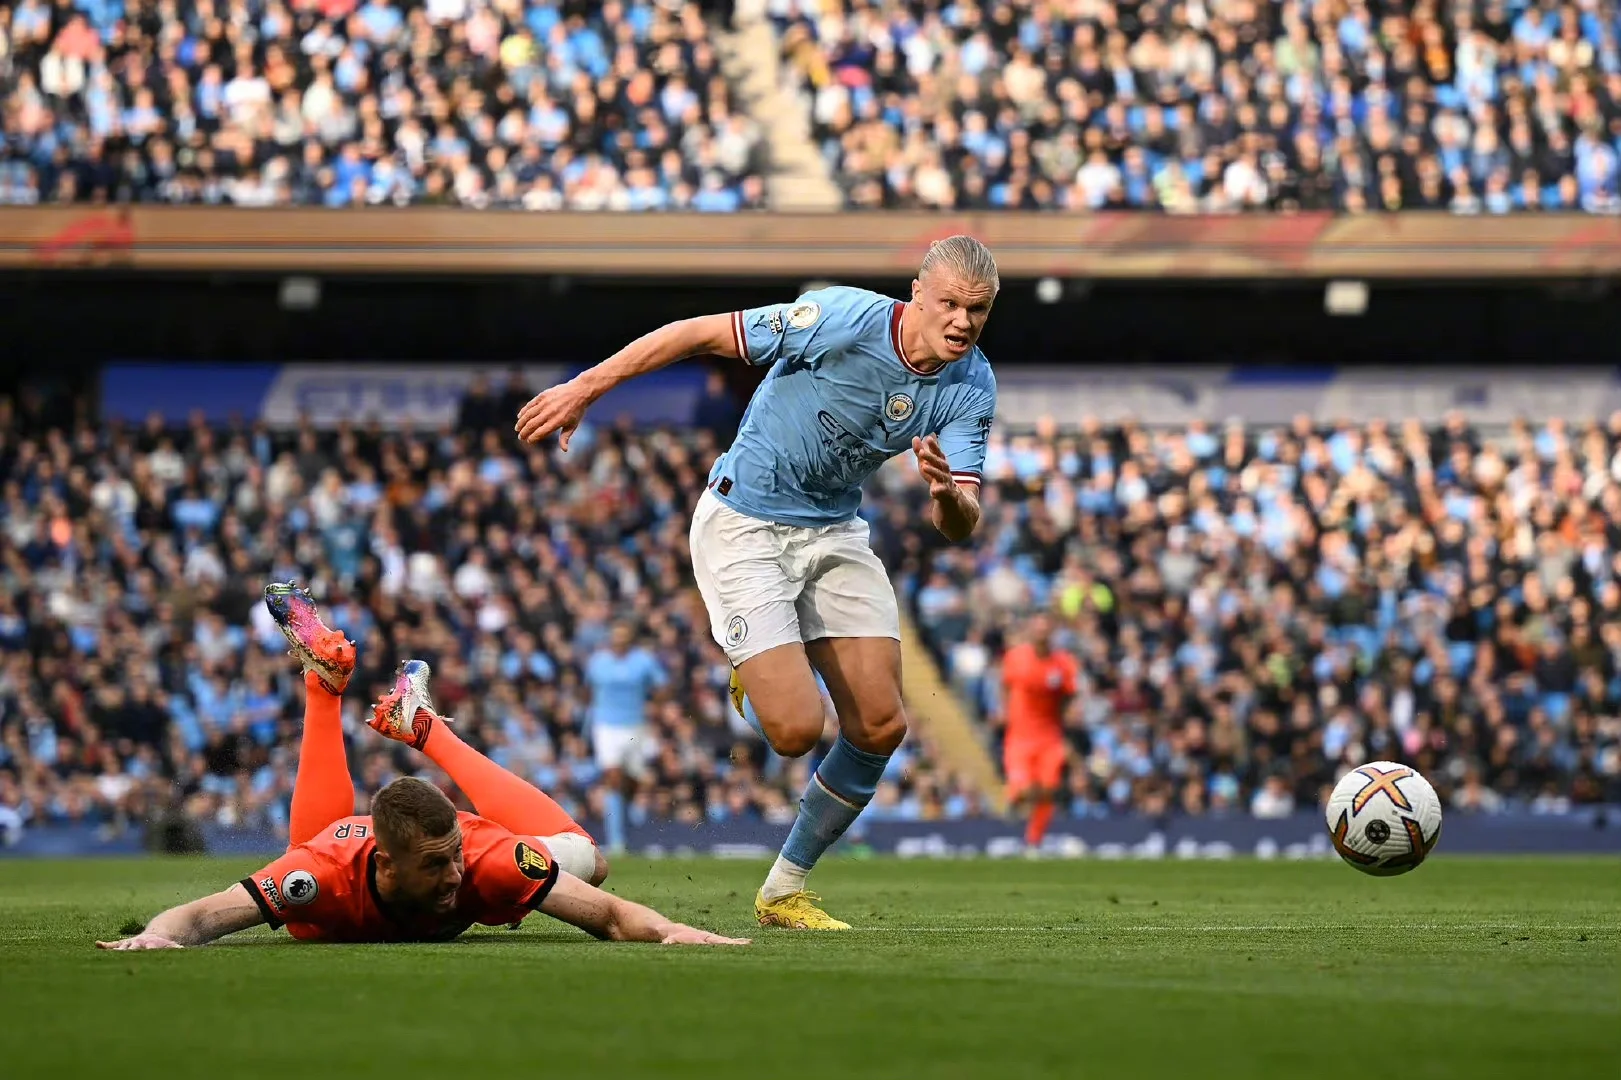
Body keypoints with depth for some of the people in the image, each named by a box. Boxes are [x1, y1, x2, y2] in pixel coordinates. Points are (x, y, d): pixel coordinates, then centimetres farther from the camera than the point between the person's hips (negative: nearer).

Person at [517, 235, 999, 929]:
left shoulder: (971, 389, -9)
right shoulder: (845, 319, -26)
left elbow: (961, 527, -12)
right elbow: (701, 333, -18)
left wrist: (946, 495, -38)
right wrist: (584, 388, -16)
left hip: (835, 531, 6)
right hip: (743, 526, -6)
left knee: (880, 727, -2)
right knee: (796, 729, -17)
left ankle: (784, 891, 17)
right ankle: (748, 660, 21)